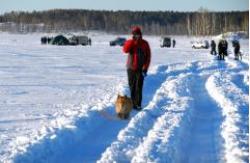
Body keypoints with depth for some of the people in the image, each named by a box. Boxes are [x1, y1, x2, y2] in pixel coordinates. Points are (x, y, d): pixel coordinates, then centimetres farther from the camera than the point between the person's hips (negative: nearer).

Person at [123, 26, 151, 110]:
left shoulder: (144, 44, 1)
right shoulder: (130, 42, 5)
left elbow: (148, 56, -1)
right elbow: (125, 50, -14)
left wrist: (145, 68, -9)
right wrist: (132, 41, -18)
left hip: (140, 69, -2)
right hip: (131, 69, 3)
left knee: (139, 87, -8)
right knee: (132, 87, 6)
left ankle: (138, 104, -6)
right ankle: (133, 103, 14)